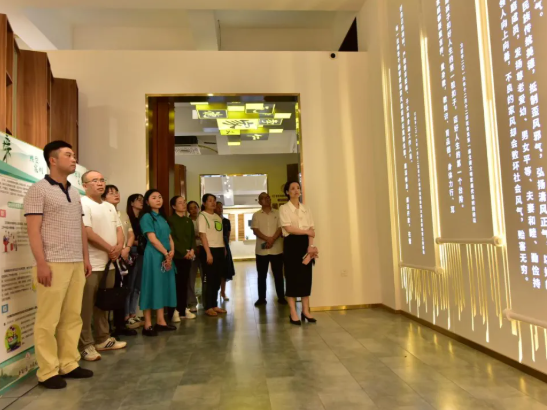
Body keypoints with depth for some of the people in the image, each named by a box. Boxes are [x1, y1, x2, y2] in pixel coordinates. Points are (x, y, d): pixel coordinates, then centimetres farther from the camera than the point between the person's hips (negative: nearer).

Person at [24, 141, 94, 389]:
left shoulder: (74, 193, 17)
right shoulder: (39, 190, -3)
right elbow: (33, 230, -9)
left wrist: (86, 258, 15)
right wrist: (41, 263, -15)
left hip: (76, 264, 7)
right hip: (54, 264, -6)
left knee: (72, 317, 9)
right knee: (48, 320, 0)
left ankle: (69, 364, 19)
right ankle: (47, 372, 10)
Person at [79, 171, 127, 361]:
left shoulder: (110, 207, 16)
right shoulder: (83, 204, -9)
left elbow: (119, 229, 14)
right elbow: (87, 233, -18)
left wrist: (119, 247, -6)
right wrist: (110, 249, -11)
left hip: (109, 263, 8)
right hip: (91, 265, -8)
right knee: (87, 307, -1)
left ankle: (103, 339, 25)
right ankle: (86, 345, 7)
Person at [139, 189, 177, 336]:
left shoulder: (163, 218, 17)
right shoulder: (147, 217, -6)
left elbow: (169, 238, 13)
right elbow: (153, 239, -14)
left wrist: (172, 252, -5)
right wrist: (166, 253, -13)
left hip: (167, 256, 8)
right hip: (154, 256, -8)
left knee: (163, 287, 9)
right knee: (152, 287, -5)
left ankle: (160, 322, 17)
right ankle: (147, 325, 0)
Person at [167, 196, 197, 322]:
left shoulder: (189, 221, 17)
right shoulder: (170, 220, -3)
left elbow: (193, 237, 13)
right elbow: (172, 239, -11)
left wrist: (192, 250, -5)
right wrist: (184, 252, -14)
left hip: (188, 256, 6)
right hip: (176, 256, -5)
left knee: (184, 283, 8)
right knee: (176, 283, -5)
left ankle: (183, 309, 15)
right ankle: (173, 311, 2)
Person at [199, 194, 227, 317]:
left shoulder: (218, 217, 15)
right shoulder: (202, 216, -6)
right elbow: (202, 235, -12)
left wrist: (224, 248, 8)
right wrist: (208, 253, -17)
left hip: (220, 250, 7)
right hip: (210, 250, -7)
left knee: (217, 280, 10)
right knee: (210, 280, -1)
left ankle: (214, 305, 19)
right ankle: (208, 307, 7)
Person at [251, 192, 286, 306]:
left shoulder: (277, 213, 6)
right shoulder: (256, 215, 5)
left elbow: (280, 228, -3)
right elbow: (255, 230, -5)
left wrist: (272, 240, -17)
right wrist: (267, 239, -18)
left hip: (277, 249, 0)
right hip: (261, 250, 0)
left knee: (278, 274, 5)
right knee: (261, 275, 6)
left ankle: (281, 297, 15)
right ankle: (261, 298, 15)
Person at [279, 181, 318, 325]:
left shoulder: (306, 209, 12)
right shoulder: (284, 208, -2)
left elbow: (312, 229, 3)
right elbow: (288, 228, -13)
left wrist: (310, 245, -11)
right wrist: (307, 232, -8)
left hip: (305, 243, 5)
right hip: (292, 244, -4)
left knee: (306, 276, 5)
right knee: (292, 277, -3)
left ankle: (306, 311, 14)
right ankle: (293, 313, 3)